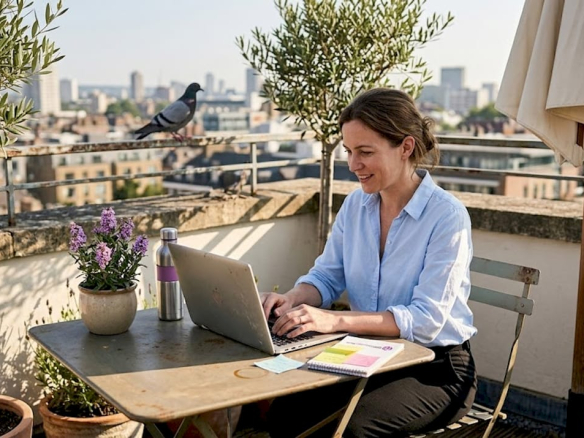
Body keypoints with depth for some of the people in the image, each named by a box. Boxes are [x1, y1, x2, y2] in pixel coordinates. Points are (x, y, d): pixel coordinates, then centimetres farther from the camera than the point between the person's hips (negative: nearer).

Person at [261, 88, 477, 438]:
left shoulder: (447, 216, -19)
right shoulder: (355, 205, 1)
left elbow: (426, 320, -25)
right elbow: (327, 277, 6)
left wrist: (337, 320, -36)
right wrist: (293, 299, -18)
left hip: (436, 368, -5)